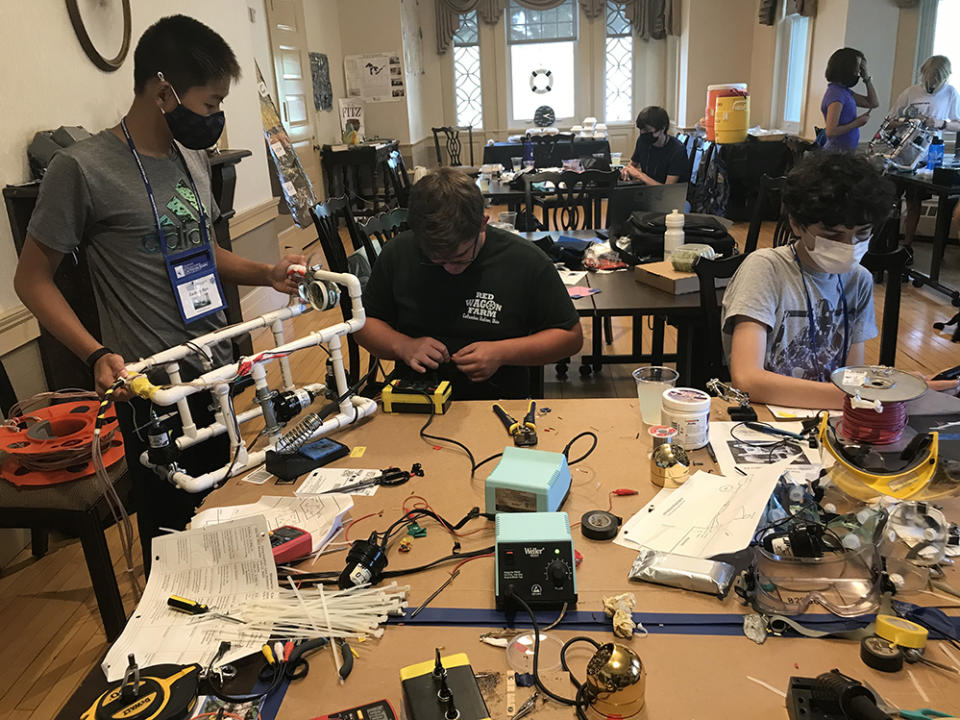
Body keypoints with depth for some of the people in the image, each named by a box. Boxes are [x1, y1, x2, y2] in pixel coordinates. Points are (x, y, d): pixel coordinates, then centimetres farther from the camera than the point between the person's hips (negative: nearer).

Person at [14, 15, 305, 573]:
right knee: (171, 531, 8)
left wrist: (266, 274, 4)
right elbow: (33, 279, -7)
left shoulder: (194, 160, 9)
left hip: (218, 372, 7)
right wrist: (97, 354, -20)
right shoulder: (83, 168, -13)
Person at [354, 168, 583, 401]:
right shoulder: (398, 252, -1)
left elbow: (571, 336, 0)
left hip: (499, 407, -1)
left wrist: (502, 353, -13)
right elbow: (365, 322, 10)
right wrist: (403, 346, -10)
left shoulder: (526, 260, -8)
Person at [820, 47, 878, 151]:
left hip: (846, 150, 9)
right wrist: (857, 123, -14)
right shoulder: (836, 94, -17)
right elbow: (830, 132, -24)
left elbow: (873, 103, 21)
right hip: (837, 151, -9)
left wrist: (866, 77, 14)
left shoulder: (844, 91, 12)